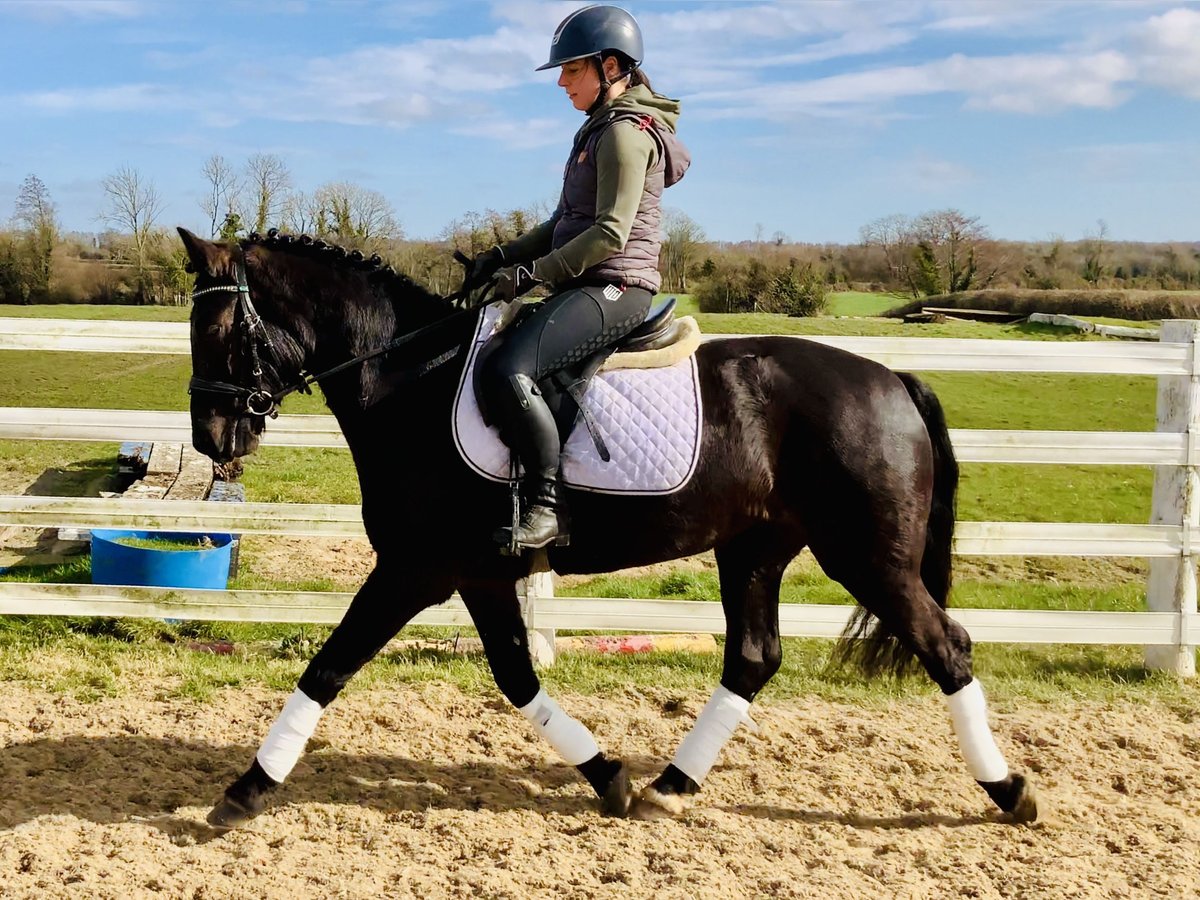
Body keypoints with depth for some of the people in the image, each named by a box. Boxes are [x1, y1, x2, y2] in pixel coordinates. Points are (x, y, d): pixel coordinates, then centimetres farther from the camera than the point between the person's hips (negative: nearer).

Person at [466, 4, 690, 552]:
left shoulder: (626, 132, -10)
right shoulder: (603, 129, 22)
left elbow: (610, 233, -20)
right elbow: (569, 222, 24)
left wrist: (535, 273, -18)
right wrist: (502, 257, 12)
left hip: (612, 286, -11)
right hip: (592, 285, 11)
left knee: (508, 372, -29)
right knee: (486, 357, 13)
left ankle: (546, 509, -24)